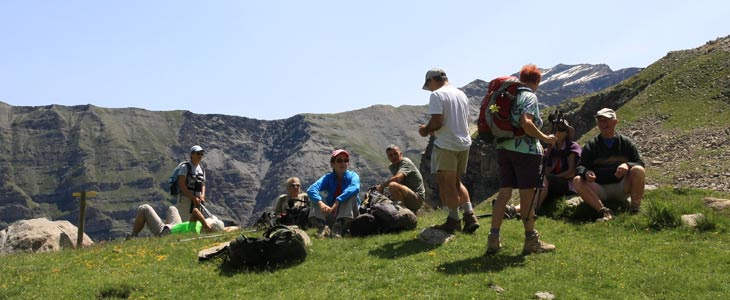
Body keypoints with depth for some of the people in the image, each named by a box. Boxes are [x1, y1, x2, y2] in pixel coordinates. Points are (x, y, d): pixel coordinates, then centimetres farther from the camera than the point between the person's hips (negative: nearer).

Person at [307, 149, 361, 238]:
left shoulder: (352, 175, -4)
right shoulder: (328, 178, 0)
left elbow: (355, 188, -30)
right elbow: (311, 189, -19)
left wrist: (337, 202, -40)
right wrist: (321, 203, -40)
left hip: (348, 216, -2)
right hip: (331, 216, 2)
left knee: (352, 195, -24)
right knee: (317, 199, -13)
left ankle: (339, 227, -33)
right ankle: (322, 227, -32)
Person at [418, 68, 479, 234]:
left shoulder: (437, 95, -10)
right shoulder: (462, 94, 15)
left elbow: (437, 122, -20)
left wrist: (426, 130, 0)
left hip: (446, 145, -8)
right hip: (464, 143, 8)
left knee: (447, 184, 0)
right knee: (456, 183, 17)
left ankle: (454, 220, 4)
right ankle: (470, 216, 9)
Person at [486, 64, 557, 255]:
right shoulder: (530, 97, -8)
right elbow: (526, 122, -22)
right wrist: (545, 138, -12)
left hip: (503, 148, 7)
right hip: (525, 150, -7)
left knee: (504, 192, 8)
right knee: (527, 195, 1)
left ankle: (494, 239, 4)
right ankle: (531, 240, 11)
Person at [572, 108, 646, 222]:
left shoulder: (626, 142, 10)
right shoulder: (591, 145, 10)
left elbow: (640, 163, 3)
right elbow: (580, 166, 3)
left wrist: (627, 165, -21)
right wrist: (586, 172, -23)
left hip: (622, 188, 0)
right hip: (599, 190, 1)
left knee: (638, 170, -27)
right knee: (577, 181, -26)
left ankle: (635, 210, -24)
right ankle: (605, 211, -37)